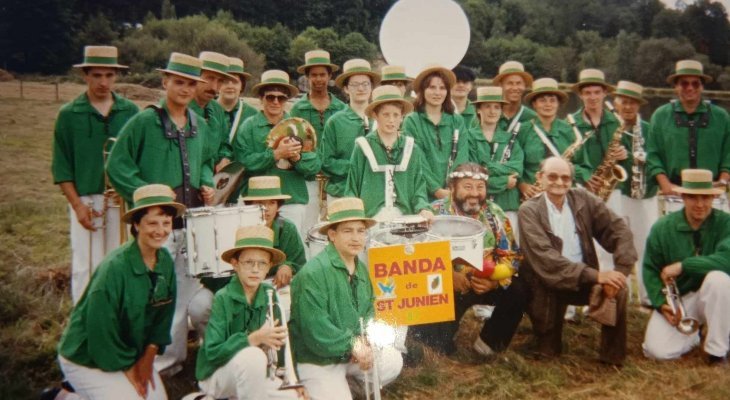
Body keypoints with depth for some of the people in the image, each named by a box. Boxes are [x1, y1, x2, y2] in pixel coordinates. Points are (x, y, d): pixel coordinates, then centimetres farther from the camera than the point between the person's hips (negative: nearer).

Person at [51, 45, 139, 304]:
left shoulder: (130, 112, 6)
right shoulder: (69, 115, 3)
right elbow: (61, 167, 1)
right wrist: (77, 205, -7)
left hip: (123, 202, 1)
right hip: (85, 202, -1)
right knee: (87, 269, 3)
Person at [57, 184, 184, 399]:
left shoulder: (165, 261, -7)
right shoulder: (114, 268, -28)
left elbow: (164, 313, 3)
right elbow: (101, 329, -23)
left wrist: (148, 357, -2)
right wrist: (128, 369, -14)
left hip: (132, 351, 7)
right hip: (86, 358, -7)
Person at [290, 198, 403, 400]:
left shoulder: (361, 269, 5)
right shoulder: (313, 273, -24)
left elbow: (368, 312, 10)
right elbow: (314, 329, -27)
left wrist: (364, 341, -10)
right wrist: (352, 345, -23)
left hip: (352, 350, 8)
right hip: (317, 359, -7)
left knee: (392, 360, -2)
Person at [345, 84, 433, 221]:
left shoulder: (412, 149, 10)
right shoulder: (362, 147, 4)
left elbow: (419, 186, 9)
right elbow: (352, 188, 6)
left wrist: (423, 208, -9)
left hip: (405, 219, 2)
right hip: (370, 220, -2)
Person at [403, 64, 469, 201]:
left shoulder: (457, 121, 11)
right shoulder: (411, 121, 2)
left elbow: (462, 158, 1)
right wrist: (437, 190, -14)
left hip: (455, 195, 3)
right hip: (424, 195, -2)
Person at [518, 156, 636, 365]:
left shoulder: (583, 199, 2)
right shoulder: (529, 210, -9)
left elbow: (620, 230, -5)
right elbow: (545, 258, -22)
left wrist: (620, 272, -21)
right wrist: (596, 275, -29)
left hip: (583, 281, 3)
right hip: (547, 284, -3)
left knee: (617, 288, -24)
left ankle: (612, 356, -6)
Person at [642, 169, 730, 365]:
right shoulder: (662, 228, -8)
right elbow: (650, 270, -2)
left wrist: (683, 265, -31)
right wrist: (661, 303, -15)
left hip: (711, 297, -1)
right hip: (675, 299, 1)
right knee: (657, 351, -19)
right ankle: (691, 334, 18)